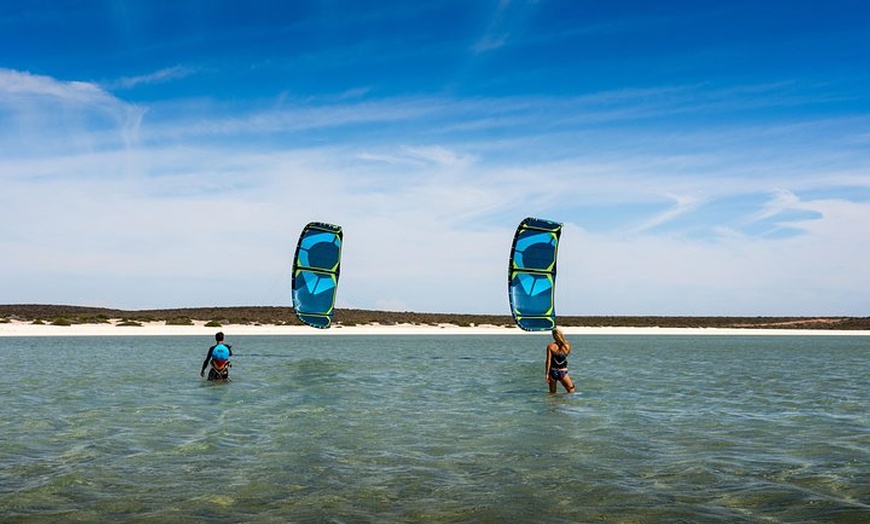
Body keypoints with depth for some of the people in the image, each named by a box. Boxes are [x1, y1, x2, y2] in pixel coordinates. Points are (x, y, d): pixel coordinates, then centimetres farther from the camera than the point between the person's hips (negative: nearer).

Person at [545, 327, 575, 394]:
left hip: (553, 371, 0)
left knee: (552, 393, 12)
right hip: (563, 372, 0)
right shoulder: (568, 346, -4)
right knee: (571, 391, 12)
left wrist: (547, 374, -6)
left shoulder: (550, 346, -9)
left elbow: (549, 361, -11)